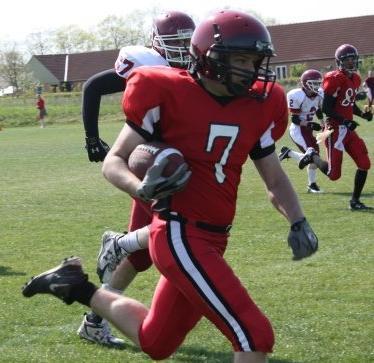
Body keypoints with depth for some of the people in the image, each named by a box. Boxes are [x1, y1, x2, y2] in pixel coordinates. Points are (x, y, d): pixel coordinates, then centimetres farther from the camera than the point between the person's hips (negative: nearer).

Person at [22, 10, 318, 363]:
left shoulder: (257, 107, 6)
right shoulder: (170, 95, -12)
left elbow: (275, 179, 17)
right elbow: (113, 162, -6)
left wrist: (298, 222, -1)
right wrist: (141, 188, -27)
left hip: (212, 239, 8)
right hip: (181, 235, -8)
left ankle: (78, 286, 36)